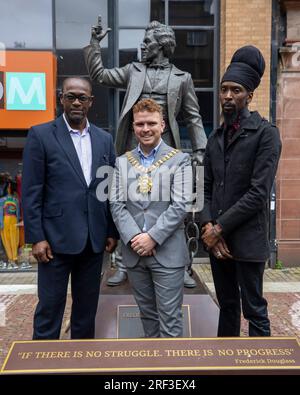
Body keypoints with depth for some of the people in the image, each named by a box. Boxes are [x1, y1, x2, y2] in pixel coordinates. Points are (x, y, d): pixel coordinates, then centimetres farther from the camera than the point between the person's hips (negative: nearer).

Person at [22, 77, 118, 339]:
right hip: (57, 237, -3)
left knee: (87, 305, 16)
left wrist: (113, 232, 7)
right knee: (50, 305, 7)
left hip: (95, 239, 4)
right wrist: (36, 237, -10)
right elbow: (31, 192, -6)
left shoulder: (104, 139, 8)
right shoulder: (41, 135, -3)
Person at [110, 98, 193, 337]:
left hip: (167, 252, -3)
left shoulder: (179, 160, 0)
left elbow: (180, 206, -9)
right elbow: (117, 205, 2)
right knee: (147, 313, 17)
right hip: (134, 252, 4)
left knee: (170, 317, 4)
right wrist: (133, 237, -12)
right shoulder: (123, 162, 9)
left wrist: (152, 237, -15)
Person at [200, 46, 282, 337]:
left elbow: (258, 193, -16)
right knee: (227, 305, 19)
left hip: (247, 239, -6)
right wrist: (208, 225, -7)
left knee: (254, 310, 6)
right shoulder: (215, 138, 11)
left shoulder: (266, 133, -8)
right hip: (216, 238, 6)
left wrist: (220, 227, -14)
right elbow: (206, 189, 8)